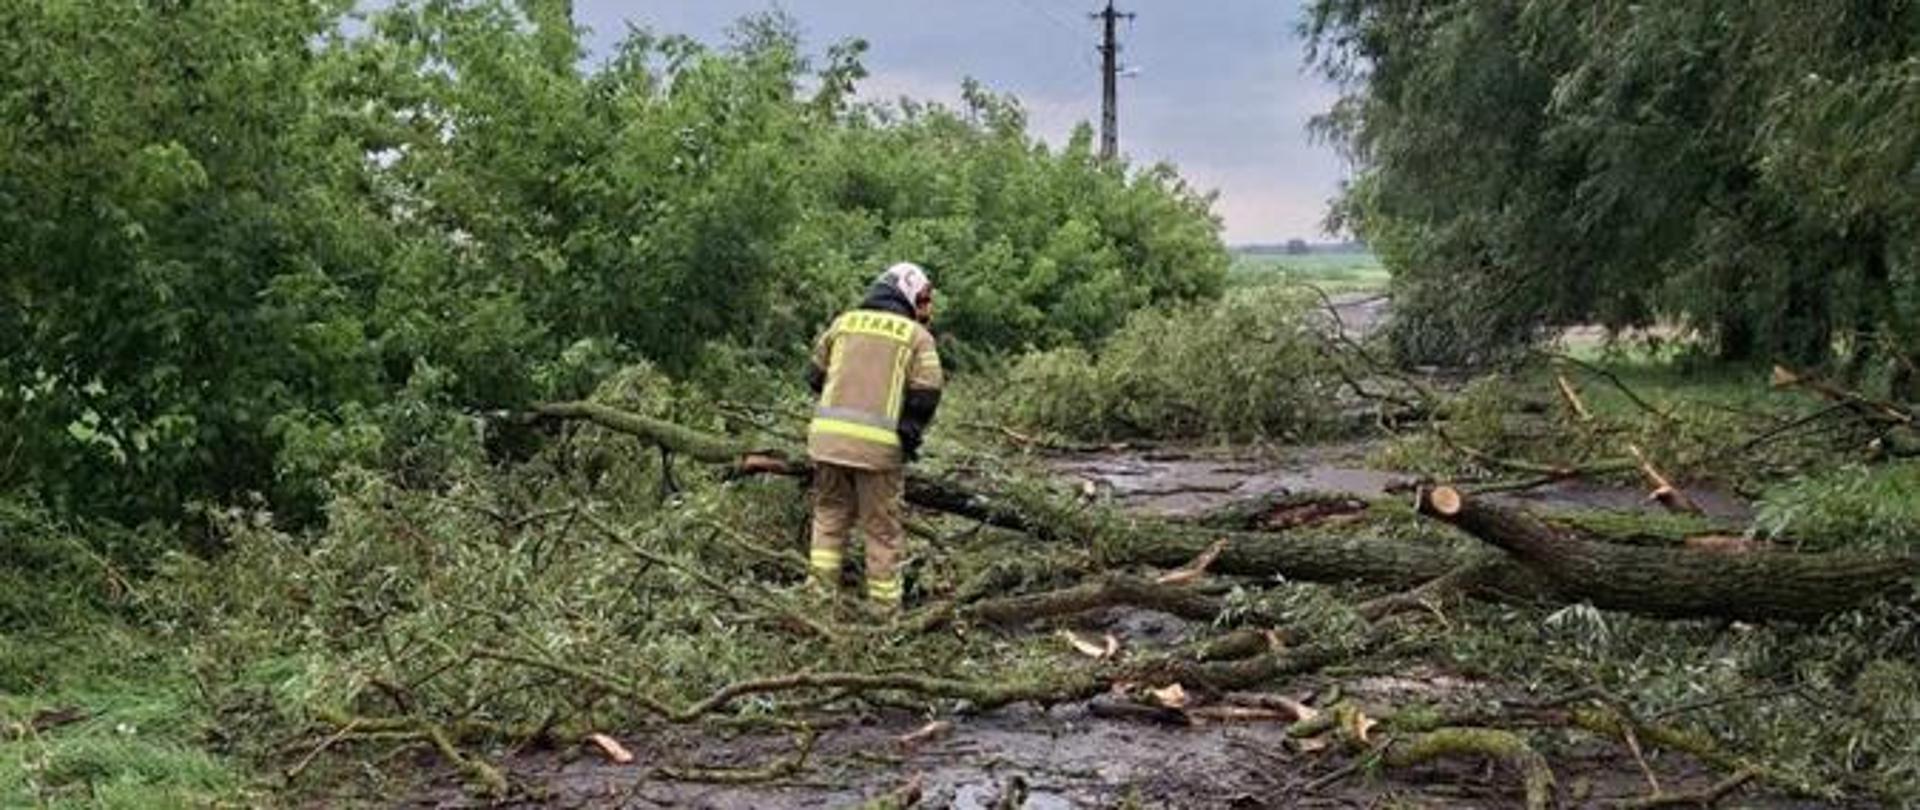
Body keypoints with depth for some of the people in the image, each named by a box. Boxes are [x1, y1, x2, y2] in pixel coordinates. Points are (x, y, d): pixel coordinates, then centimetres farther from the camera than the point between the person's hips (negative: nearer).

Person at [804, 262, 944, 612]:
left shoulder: (844, 322, 13)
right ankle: (885, 604, 13)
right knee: (882, 528, 9)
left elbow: (815, 376, 17)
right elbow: (926, 395, -4)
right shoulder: (917, 335, 3)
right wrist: (910, 437, 10)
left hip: (828, 434, 3)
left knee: (830, 514, 18)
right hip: (879, 442, -3)